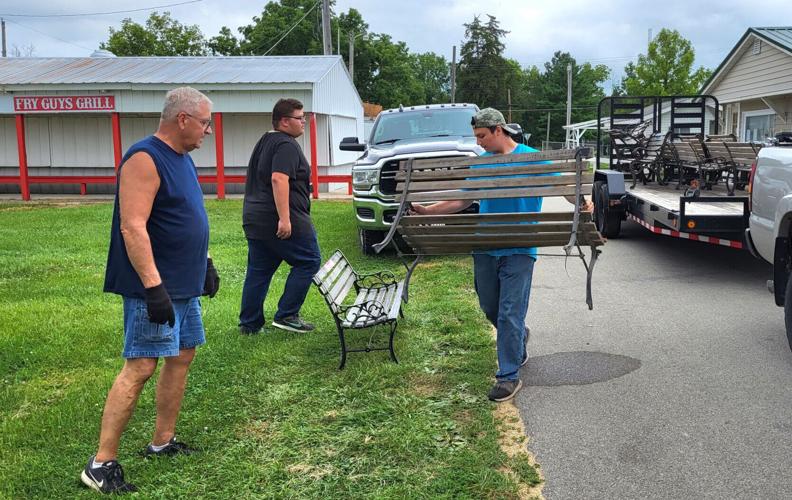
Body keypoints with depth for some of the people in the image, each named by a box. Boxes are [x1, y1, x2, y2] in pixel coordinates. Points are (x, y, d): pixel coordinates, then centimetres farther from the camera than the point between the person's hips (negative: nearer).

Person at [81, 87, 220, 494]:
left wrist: (205, 263, 22)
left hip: (184, 286, 10)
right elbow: (133, 228, -24)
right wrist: (153, 286, -28)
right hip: (154, 289, -10)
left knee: (182, 357, 13)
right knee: (140, 367, -9)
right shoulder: (145, 159, -16)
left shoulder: (181, 158, 14)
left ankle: (162, 441, 26)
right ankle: (101, 464, -2)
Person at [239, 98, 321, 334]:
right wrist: (284, 218, -28)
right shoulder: (287, 146, -12)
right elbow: (278, 179, -25)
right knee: (308, 262, 2)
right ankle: (286, 315, 0)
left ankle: (249, 323, 15)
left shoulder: (264, 142, 21)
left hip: (254, 218, 10)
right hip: (279, 221, -10)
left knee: (259, 270, 12)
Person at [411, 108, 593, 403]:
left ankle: (509, 376, 2)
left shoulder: (532, 158, -2)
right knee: (490, 308, 16)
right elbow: (463, 201, 15)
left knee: (510, 314, -7)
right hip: (484, 249, 5)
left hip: (519, 250, -5)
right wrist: (426, 211, 7)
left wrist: (581, 202, -24)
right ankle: (518, 337, 44)